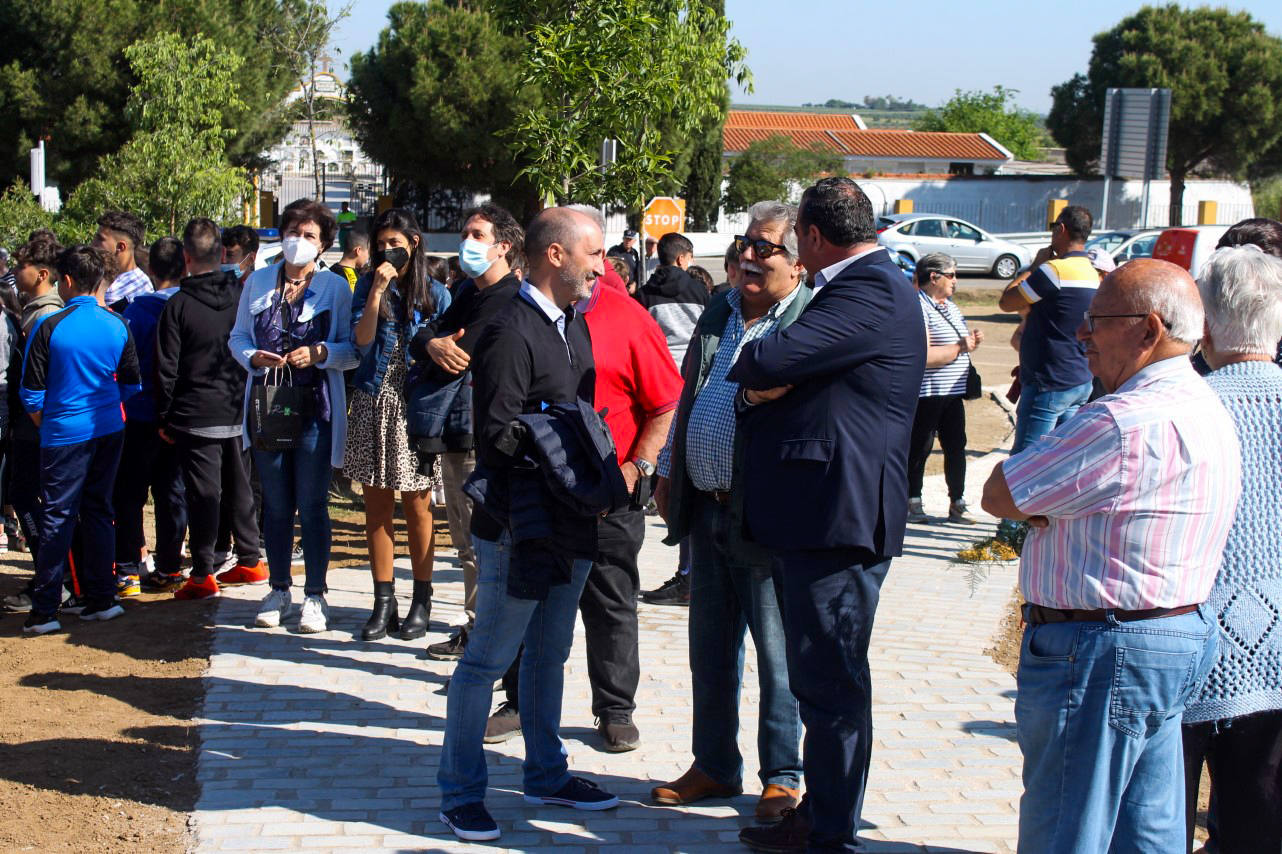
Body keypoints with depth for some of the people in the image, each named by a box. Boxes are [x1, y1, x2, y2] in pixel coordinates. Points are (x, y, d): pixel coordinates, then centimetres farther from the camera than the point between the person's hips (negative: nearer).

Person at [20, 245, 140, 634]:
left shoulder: (50, 327, -12)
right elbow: (131, 384, 7)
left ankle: (44, 611, 1)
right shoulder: (118, 325, -1)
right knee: (97, 511, 13)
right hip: (109, 431, 4)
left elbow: (32, 393, -7)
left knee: (57, 518, 0)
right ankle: (100, 599, 16)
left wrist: (45, 426, 9)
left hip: (64, 433, -4)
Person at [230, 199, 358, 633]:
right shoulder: (258, 282, 10)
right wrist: (255, 357, -8)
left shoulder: (335, 287, 1)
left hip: (315, 409, -3)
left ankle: (314, 595, 10)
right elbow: (237, 337, 12)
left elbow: (353, 349, -1)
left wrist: (318, 353, -19)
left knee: (312, 505, 0)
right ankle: (279, 589, 21)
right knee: (275, 504, 9)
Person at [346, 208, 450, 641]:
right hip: (373, 405, 2)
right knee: (377, 507, 4)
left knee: (416, 507, 3)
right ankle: (383, 603, 12)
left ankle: (421, 603, 11)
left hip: (417, 406, -2)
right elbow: (361, 341, -8)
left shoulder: (434, 293, 2)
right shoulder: (368, 286, 6)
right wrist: (378, 290, -14)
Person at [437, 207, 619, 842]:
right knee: (488, 659, 0)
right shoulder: (512, 330, -17)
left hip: (571, 521, 9)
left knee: (549, 653, 19)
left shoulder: (574, 325, 12)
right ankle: (459, 792, 10)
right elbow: (498, 434, -21)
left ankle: (545, 775, 31)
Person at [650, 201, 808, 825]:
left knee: (776, 654, 5)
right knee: (709, 650, 16)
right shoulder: (719, 313, 11)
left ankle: (781, 778, 19)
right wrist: (668, 474, 18)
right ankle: (714, 767, 29)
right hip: (706, 510, 7)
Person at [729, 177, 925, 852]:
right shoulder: (866, 284, 18)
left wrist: (749, 370, -1)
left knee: (831, 685, -2)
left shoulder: (870, 292, -16)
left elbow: (769, 362, -24)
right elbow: (789, 374, 15)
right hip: (815, 519, 11)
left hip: (837, 518, -11)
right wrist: (768, 386, -7)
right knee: (819, 681, 18)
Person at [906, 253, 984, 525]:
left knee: (956, 447, 9)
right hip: (925, 393, -9)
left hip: (952, 392, 9)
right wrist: (960, 348, -17)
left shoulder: (950, 307, 17)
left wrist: (972, 342, 7)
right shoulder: (918, 307, -13)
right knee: (919, 448, 0)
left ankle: (957, 505, 16)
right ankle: (912, 504, 11)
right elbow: (923, 356, -23)